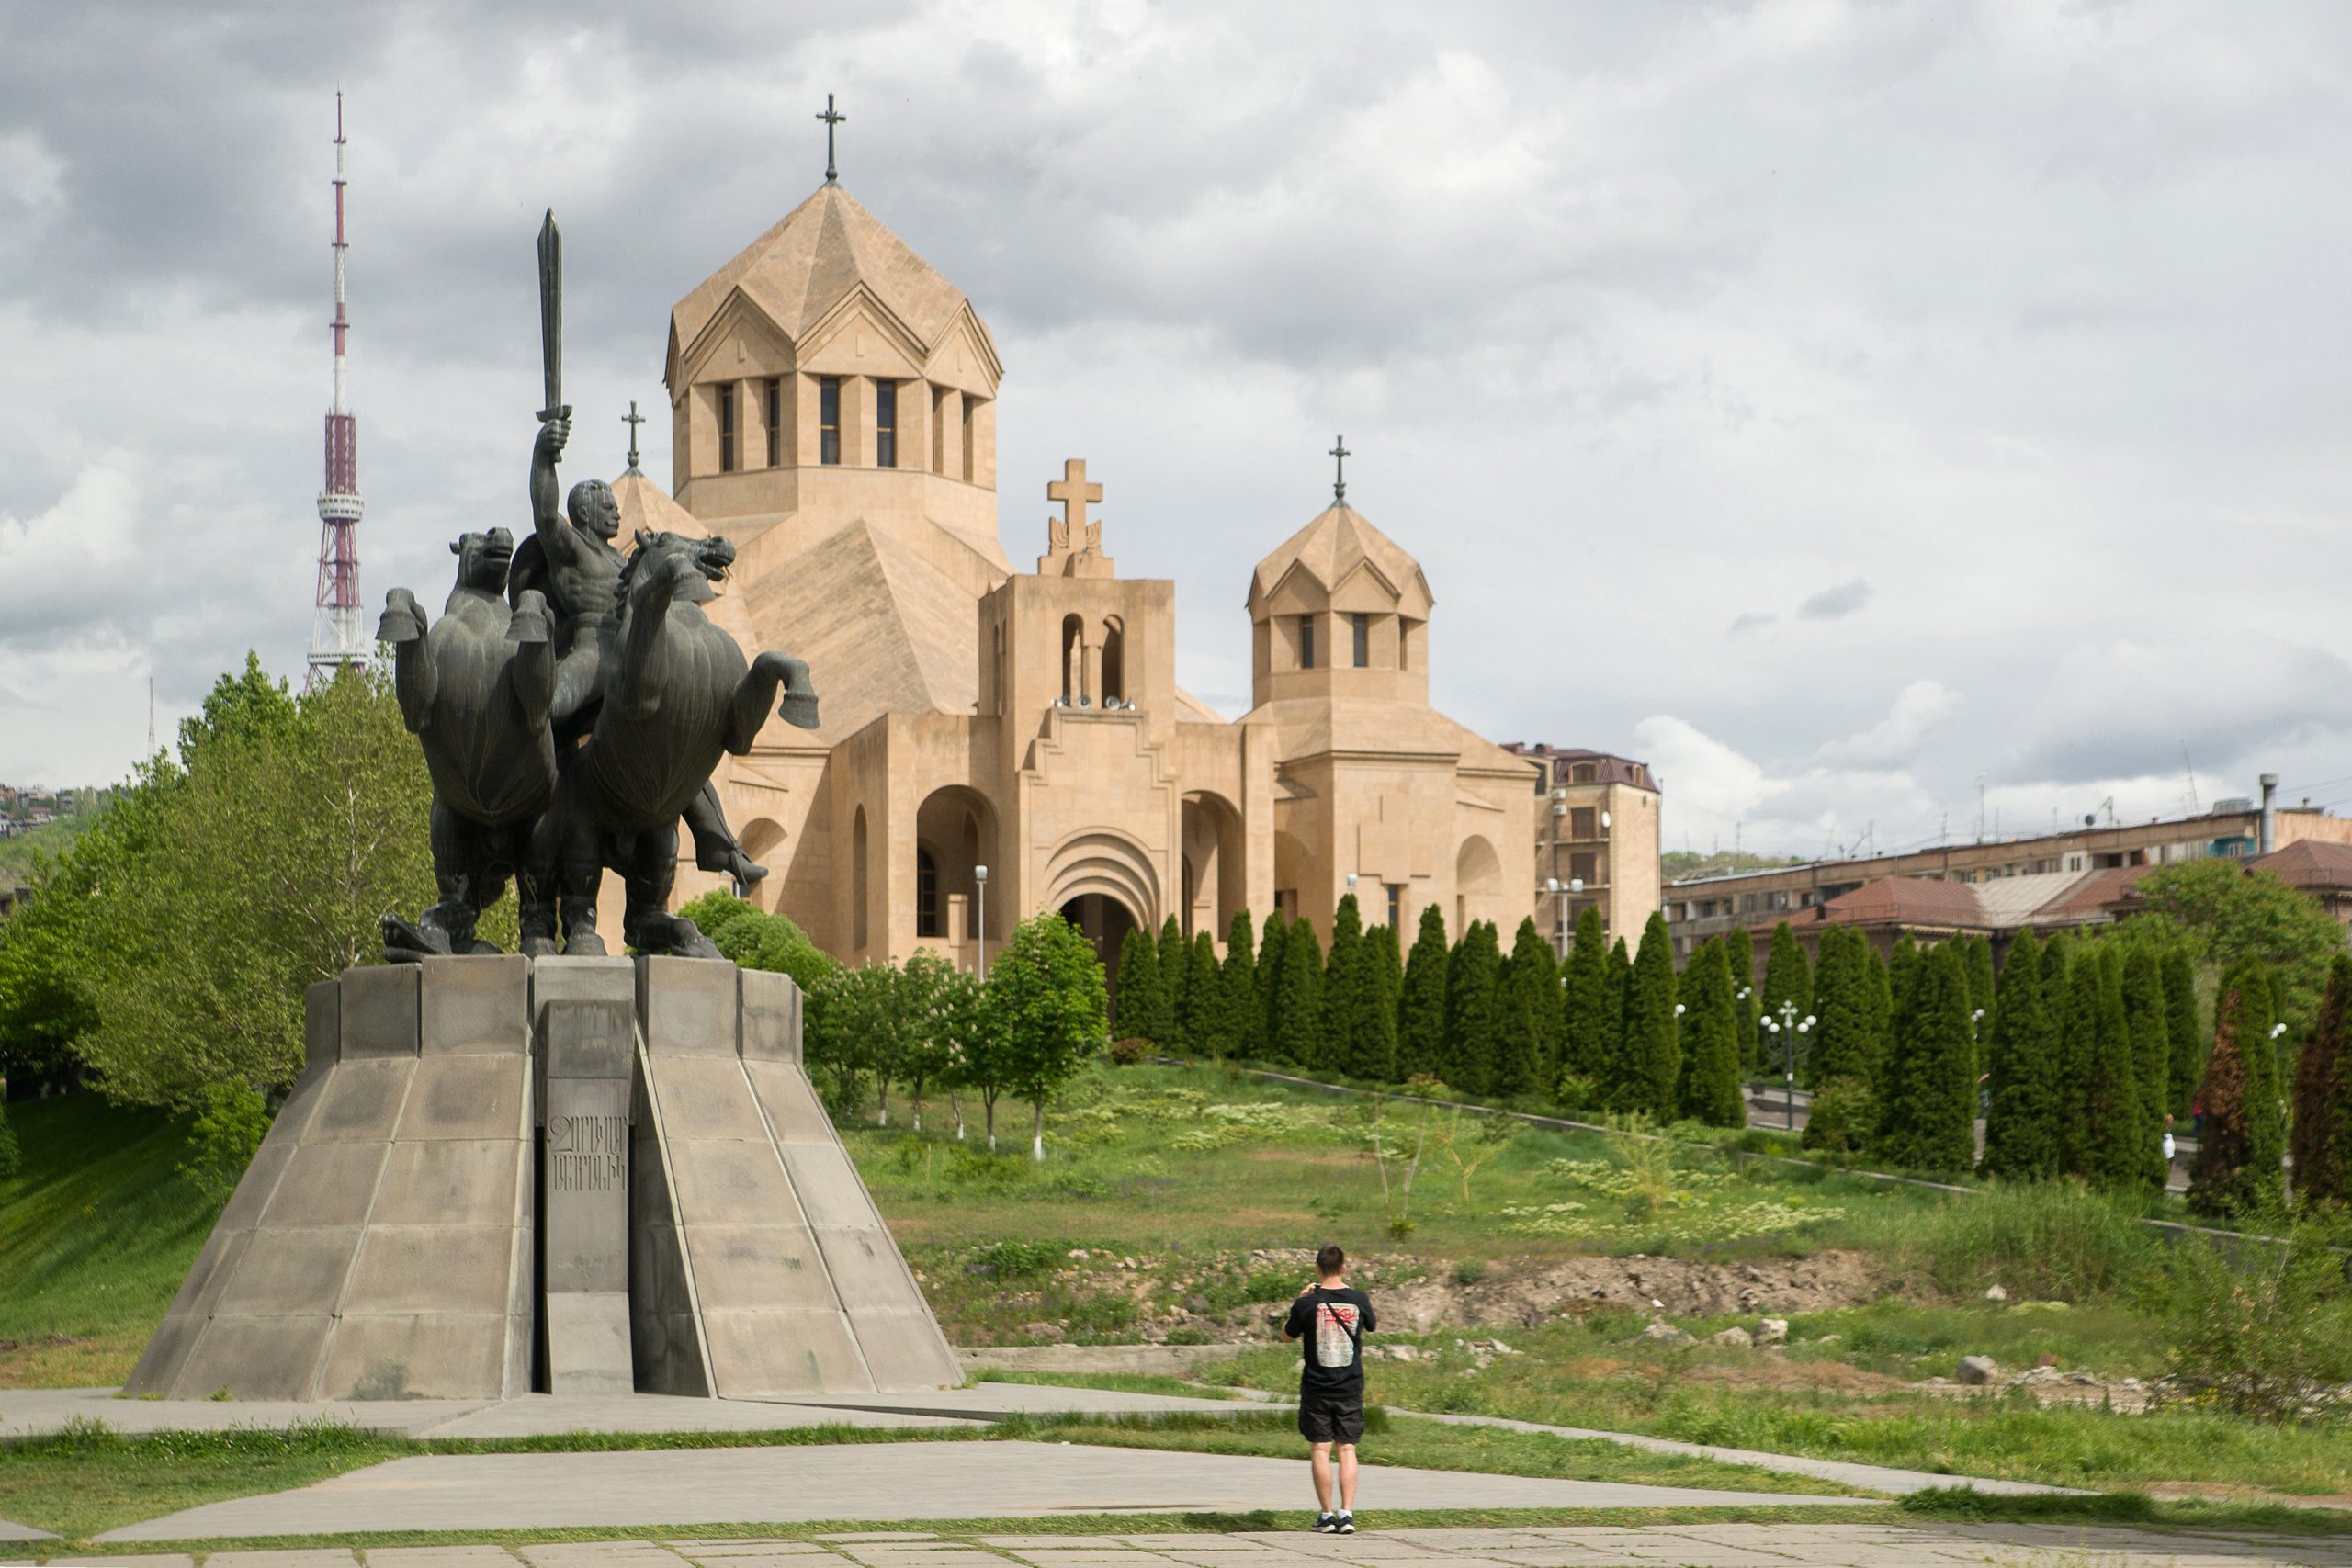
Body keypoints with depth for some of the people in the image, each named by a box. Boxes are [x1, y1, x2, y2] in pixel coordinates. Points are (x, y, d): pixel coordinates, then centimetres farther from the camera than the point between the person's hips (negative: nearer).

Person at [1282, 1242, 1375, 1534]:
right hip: (1350, 1388, 2)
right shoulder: (1359, 1299, -4)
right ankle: (1347, 1514, -2)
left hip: (1316, 1387, -2)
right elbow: (1371, 1326, 18)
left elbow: (1287, 1335, 7)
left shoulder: (1307, 1304, -9)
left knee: (1320, 1449, 4)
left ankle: (1327, 1516, 3)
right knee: (1347, 1449, 5)